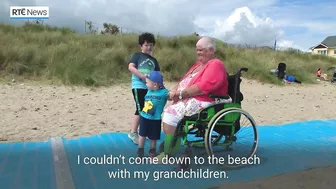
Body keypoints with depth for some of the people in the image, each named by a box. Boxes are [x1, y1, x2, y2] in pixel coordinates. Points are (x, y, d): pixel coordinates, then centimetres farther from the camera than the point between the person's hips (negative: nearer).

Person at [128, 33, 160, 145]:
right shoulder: (138, 55, 3)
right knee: (140, 109, -8)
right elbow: (130, 67, -11)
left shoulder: (153, 60, 19)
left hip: (150, 88, 6)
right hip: (138, 86, -6)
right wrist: (142, 76, -20)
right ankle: (133, 132, 4)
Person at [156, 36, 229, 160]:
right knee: (166, 111, 3)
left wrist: (180, 93, -21)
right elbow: (185, 81, 20)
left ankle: (168, 155, -14)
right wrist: (175, 90, -1)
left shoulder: (215, 65, -9)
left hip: (201, 103, -10)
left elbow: (204, 86, -23)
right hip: (189, 99, 10)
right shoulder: (199, 64, 21)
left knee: (170, 114, -23)